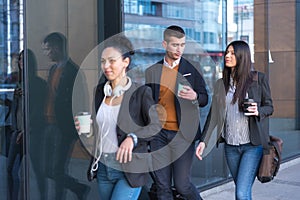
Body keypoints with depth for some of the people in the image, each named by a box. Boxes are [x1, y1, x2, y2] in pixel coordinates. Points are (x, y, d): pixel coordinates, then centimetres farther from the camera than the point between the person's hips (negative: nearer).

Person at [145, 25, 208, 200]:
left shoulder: (192, 70, 1)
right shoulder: (152, 71, 8)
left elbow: (205, 99, 3)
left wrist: (194, 96, -19)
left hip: (182, 134, -3)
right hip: (159, 133, 3)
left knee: (182, 184, 0)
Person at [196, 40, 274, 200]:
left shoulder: (259, 79, -2)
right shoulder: (221, 84, 8)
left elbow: (269, 107, 5)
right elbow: (213, 114, 7)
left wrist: (258, 111, -18)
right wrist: (204, 141, 0)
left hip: (253, 145, -4)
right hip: (230, 146, 4)